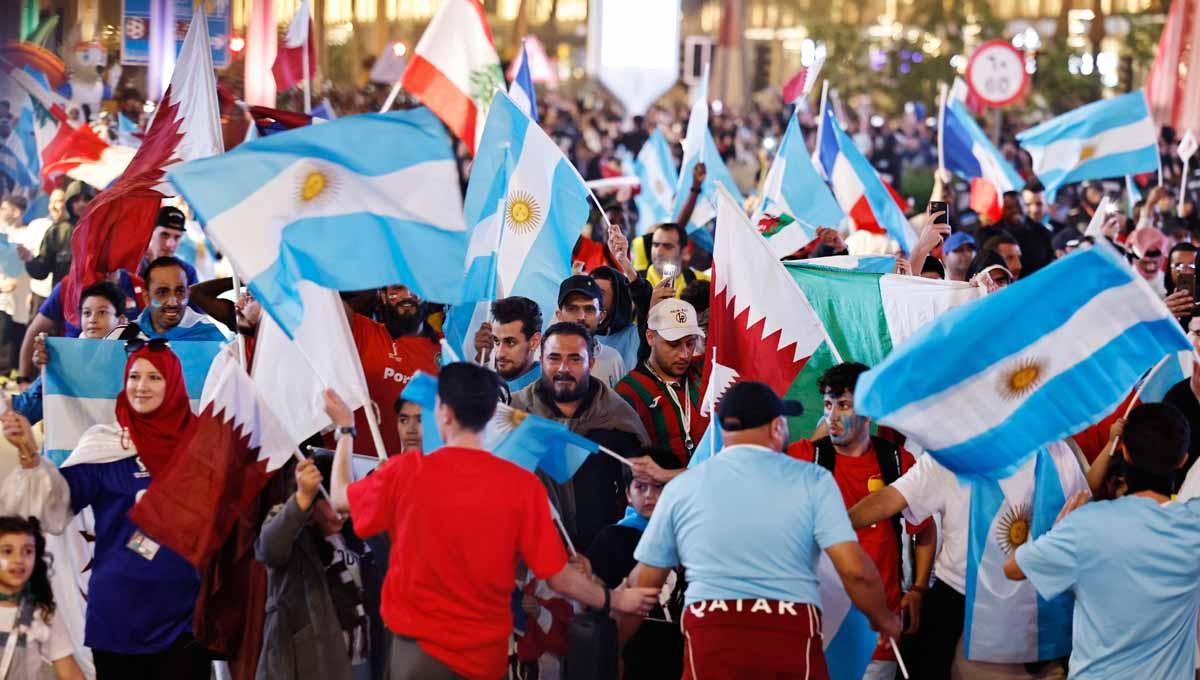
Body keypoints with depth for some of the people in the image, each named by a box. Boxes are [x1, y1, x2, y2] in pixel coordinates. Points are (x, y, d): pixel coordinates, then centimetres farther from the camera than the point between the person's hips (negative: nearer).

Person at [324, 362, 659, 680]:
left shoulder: (405, 472, -11)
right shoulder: (523, 485, -10)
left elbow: (341, 499, 9)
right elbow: (559, 578, -6)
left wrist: (345, 429, 25)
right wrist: (616, 600, 12)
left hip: (421, 649, -2)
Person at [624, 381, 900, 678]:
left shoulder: (681, 487, 11)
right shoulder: (811, 480, 4)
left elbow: (643, 583, 15)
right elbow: (855, 569, -4)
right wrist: (884, 620, 15)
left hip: (710, 636, 1)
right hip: (792, 635, -1)